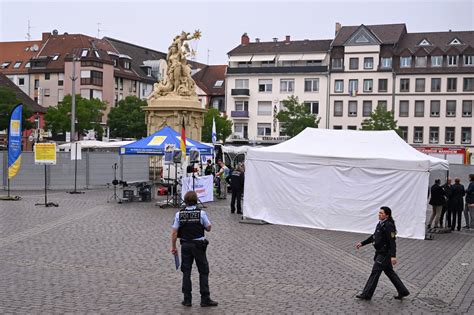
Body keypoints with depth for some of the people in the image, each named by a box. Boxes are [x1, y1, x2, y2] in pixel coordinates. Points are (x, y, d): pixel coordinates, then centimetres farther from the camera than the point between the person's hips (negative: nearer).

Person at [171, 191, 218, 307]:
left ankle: (187, 299, 13)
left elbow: (174, 233, -4)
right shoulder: (201, 213, -10)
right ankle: (205, 299, 7)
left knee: (186, 272, 10)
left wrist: (173, 247, 6)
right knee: (203, 272, 7)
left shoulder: (179, 214, -4)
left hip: (185, 245, 2)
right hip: (198, 245, -2)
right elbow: (208, 228, -1)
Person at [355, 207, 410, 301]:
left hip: (385, 254, -10)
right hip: (380, 252, 10)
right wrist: (362, 243, 19)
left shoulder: (388, 226, -20)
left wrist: (393, 256, -30)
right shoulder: (380, 224, 9)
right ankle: (403, 291, 26)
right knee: (389, 272, 17)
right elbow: (373, 236, 19)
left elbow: (392, 241, -25)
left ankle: (366, 294, 5)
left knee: (375, 272, -3)